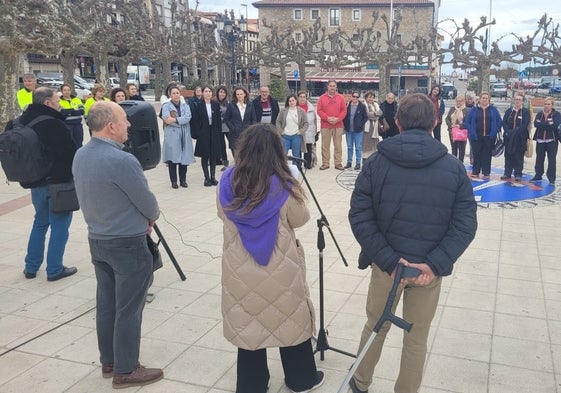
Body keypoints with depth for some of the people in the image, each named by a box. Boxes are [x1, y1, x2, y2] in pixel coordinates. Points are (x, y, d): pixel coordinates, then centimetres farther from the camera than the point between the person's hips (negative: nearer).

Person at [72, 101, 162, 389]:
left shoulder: (80, 156, 1)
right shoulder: (122, 161, -25)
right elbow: (148, 202, -16)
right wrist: (151, 216, 7)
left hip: (97, 239, 8)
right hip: (127, 243, -8)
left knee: (106, 303, 17)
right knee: (128, 309, 5)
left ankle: (108, 362, 31)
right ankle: (125, 371, 17)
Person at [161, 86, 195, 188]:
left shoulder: (185, 106, 14)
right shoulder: (166, 106, 5)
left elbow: (188, 117, -6)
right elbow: (166, 119, -13)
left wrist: (175, 120, -15)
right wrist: (181, 121, -12)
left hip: (184, 136, 3)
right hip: (171, 136, -2)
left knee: (184, 158, 3)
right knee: (172, 158, -2)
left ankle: (183, 180, 14)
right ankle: (174, 181, 6)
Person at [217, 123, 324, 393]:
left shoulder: (228, 181, -7)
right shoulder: (283, 186, -18)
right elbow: (300, 219, -2)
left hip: (240, 269, 3)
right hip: (280, 268, -2)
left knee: (247, 322, 16)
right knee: (291, 320, 16)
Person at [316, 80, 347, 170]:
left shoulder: (340, 97, 7)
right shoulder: (322, 97, 5)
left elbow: (344, 110, 4)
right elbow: (319, 110, -1)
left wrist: (338, 119, -11)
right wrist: (327, 118, -13)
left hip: (338, 126, 1)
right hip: (325, 126, 0)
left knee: (338, 145, 3)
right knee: (325, 145, 2)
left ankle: (338, 163, 9)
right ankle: (325, 163, 8)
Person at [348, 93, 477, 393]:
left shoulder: (376, 162, -8)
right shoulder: (455, 169, -6)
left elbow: (359, 217, -13)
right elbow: (465, 225, -11)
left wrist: (388, 259, -14)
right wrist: (434, 264, -16)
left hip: (386, 263, 1)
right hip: (430, 268, 0)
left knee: (376, 326, 23)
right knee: (417, 338, 17)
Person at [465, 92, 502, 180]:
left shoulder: (493, 109, 8)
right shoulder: (474, 109, 5)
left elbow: (499, 121, 9)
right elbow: (467, 122, 3)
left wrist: (495, 131, -3)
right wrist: (472, 133, -8)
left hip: (489, 137, 0)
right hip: (476, 137, 0)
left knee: (487, 155, 5)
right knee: (476, 155, 3)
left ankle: (486, 173, 11)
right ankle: (475, 172, 14)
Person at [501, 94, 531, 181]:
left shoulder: (526, 112, -1)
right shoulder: (509, 111, 10)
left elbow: (525, 125, -11)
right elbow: (504, 122, 2)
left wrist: (515, 131, -19)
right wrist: (508, 131, -13)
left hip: (520, 138, -3)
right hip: (509, 137, 3)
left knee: (519, 157, 1)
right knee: (508, 155, 8)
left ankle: (518, 174, 7)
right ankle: (507, 173, 16)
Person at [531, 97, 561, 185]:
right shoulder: (539, 114, 9)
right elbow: (536, 124, -10)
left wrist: (542, 125, -14)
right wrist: (548, 124, -18)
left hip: (552, 141, -3)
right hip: (540, 140, 4)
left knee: (552, 160, -4)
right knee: (539, 159, 11)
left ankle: (551, 178, 2)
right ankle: (538, 175, 22)